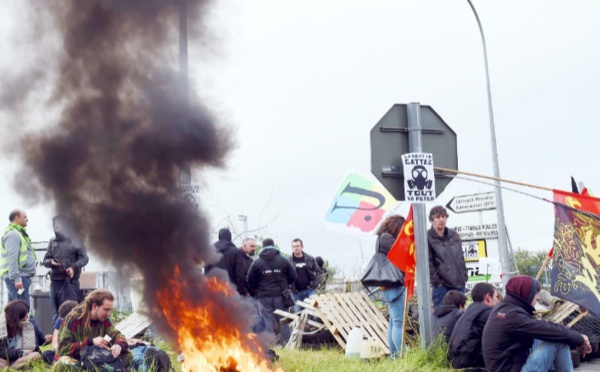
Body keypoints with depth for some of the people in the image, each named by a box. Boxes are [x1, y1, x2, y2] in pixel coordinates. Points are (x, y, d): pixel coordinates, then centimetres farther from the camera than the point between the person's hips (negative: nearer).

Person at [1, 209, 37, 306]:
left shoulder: (18, 233, 21)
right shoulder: (13, 234, -11)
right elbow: (12, 259, -20)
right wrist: (16, 278, -26)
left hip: (20, 276, 10)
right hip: (18, 277, -10)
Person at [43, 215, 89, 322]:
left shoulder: (75, 241, 4)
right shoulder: (53, 241, 14)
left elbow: (84, 258, 2)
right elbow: (45, 260, 15)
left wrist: (74, 267, -15)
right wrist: (50, 262, -8)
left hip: (72, 280, -3)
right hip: (55, 280, 3)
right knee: (56, 311, 3)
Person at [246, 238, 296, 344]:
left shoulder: (257, 262, 0)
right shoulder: (283, 260, 1)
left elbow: (250, 280, 2)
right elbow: (293, 276, 4)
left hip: (264, 296, -1)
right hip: (281, 295, 1)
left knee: (267, 321, 1)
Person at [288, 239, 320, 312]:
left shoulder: (310, 259, 4)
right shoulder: (289, 261, -1)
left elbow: (317, 271, 8)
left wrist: (314, 284, -5)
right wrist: (291, 287, -11)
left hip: (310, 289, 0)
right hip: (297, 292, 0)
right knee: (298, 312, 3)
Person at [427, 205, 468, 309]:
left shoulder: (454, 235, 13)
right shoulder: (428, 238, -7)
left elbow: (461, 257, 18)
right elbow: (428, 262, -11)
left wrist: (464, 275, 9)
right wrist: (436, 281, -14)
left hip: (459, 283, 6)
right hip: (441, 285, -6)